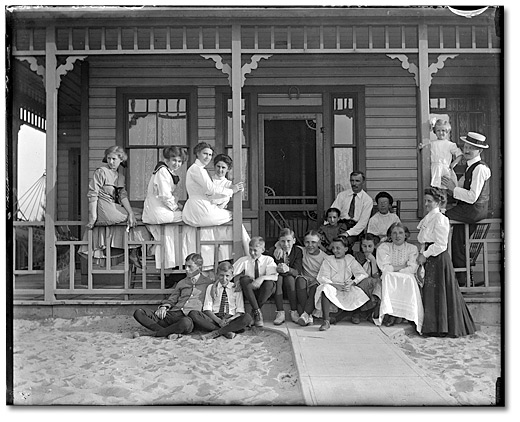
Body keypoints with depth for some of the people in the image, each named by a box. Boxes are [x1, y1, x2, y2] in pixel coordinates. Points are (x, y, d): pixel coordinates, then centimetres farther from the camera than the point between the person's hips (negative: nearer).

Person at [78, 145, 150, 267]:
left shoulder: (120, 177, 15)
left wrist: (131, 212, -13)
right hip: (104, 208, -7)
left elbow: (123, 196, 3)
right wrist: (93, 217, -19)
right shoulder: (101, 172, -7)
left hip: (114, 208, 7)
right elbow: (93, 195, -12)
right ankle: (134, 252, 1)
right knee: (136, 219, -9)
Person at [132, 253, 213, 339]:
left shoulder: (208, 283, 14)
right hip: (172, 314, 5)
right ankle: (169, 333, -28)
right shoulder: (182, 283, 28)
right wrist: (164, 306, 4)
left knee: (186, 322, -44)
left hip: (187, 317, -5)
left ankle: (155, 334, -23)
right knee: (139, 312, -14)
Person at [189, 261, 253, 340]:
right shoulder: (211, 288, 11)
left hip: (231, 319, -1)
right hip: (214, 318, 1)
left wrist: (229, 319, -18)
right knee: (193, 314, -26)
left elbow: (240, 311, 2)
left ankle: (215, 333, -29)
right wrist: (218, 320, -16)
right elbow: (207, 309, 2)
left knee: (247, 318, -32)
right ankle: (226, 332, -30)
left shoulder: (236, 289, 9)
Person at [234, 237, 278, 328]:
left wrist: (262, 278, -32)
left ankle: (254, 311, -18)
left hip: (262, 291, -1)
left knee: (270, 282, -33)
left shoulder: (268, 260, 3)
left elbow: (275, 276, -15)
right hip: (249, 292, 1)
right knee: (244, 278, -31)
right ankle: (257, 312, -28)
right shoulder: (244, 260, 6)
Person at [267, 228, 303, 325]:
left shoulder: (298, 251, -7)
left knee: (290, 277, -32)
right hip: (276, 281, 0)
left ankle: (294, 312, -24)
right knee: (278, 277, -32)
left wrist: (287, 269, -41)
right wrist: (277, 269, -39)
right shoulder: (272, 251, -7)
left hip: (291, 281, 0)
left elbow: (297, 272, -18)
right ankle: (280, 313, -30)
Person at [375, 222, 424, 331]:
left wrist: (393, 270, -17)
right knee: (387, 277, -33)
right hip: (389, 281, 0)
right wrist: (403, 266, -8)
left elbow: (412, 269, -9)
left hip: (407, 281, 0)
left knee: (408, 279, -33)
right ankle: (388, 312, -32)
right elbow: (385, 268, -7)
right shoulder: (383, 247, 4)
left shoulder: (412, 248, 5)